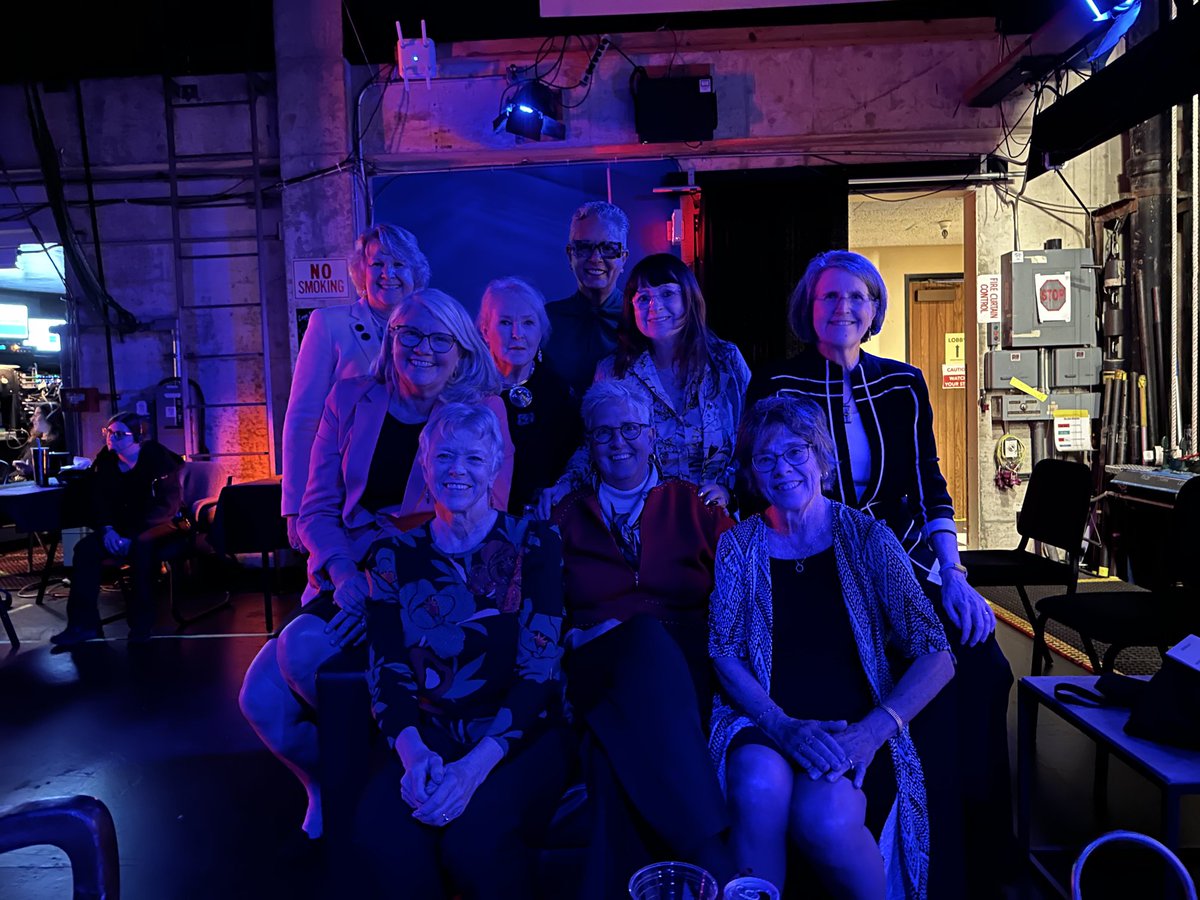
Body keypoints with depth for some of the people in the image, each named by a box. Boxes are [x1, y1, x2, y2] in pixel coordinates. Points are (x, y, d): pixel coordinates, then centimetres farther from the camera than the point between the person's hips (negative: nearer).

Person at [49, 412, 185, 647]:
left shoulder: (156, 458, -15)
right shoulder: (106, 460, 2)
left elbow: (167, 505, -19)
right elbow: (99, 500, 7)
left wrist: (132, 535, -24)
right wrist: (107, 529, -13)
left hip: (162, 524, -6)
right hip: (124, 525, 6)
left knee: (142, 545, -37)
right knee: (85, 548, -17)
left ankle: (142, 624, -26)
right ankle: (84, 623, -12)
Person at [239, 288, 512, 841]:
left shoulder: (482, 411, -1)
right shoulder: (352, 400, 9)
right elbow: (317, 510, 7)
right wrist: (345, 576, -14)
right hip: (346, 581, 4)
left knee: (302, 647, -26)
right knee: (261, 698, -15)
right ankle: (324, 786, 19)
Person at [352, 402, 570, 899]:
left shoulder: (533, 544, -2)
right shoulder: (393, 556, 6)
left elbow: (539, 670, -10)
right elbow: (386, 672, 0)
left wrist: (477, 765, -22)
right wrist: (411, 751, -20)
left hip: (521, 737, -1)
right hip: (430, 740, 2)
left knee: (474, 838, -29)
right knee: (382, 834, -28)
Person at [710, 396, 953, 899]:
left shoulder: (866, 538, 2)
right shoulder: (739, 546, 6)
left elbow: (936, 657, -3)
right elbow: (725, 655, -1)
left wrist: (872, 730, -18)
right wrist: (783, 726, -18)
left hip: (854, 730, 0)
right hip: (763, 723, 1)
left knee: (823, 816, -30)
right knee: (759, 788, -32)